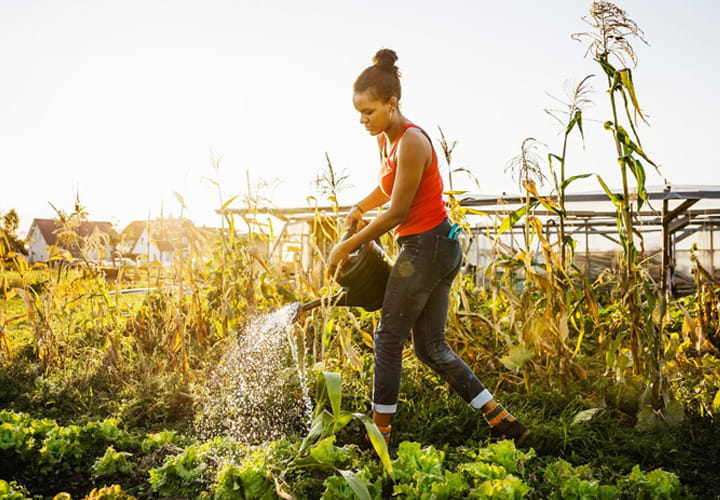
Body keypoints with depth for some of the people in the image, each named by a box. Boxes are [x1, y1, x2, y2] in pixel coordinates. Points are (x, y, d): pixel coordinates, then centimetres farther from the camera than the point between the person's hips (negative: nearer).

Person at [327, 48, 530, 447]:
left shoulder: (411, 142, -19)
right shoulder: (385, 139, 10)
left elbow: (397, 213, -17)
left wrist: (347, 246, -10)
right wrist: (359, 208, 12)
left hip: (426, 246, -10)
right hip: (440, 248, 10)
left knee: (389, 338, 3)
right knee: (430, 347, 12)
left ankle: (380, 434, 15)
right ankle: (502, 421, 13)